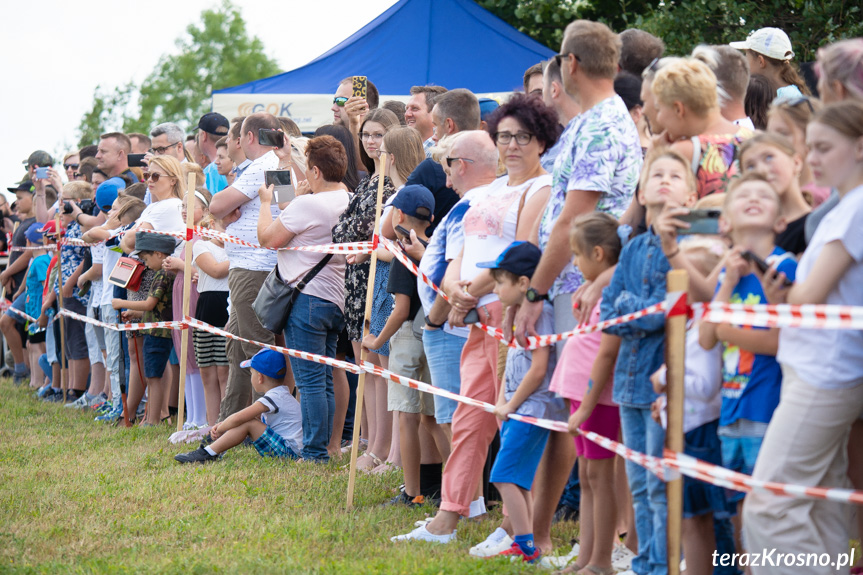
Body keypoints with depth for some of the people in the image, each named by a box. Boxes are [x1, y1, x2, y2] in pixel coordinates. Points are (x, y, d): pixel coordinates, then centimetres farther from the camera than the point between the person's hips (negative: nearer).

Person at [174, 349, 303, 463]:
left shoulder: (274, 397, -15)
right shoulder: (280, 394, 18)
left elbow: (238, 418, -20)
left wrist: (220, 429, -3)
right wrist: (221, 426, 10)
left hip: (290, 449, -11)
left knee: (249, 424, -18)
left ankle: (208, 454, -16)